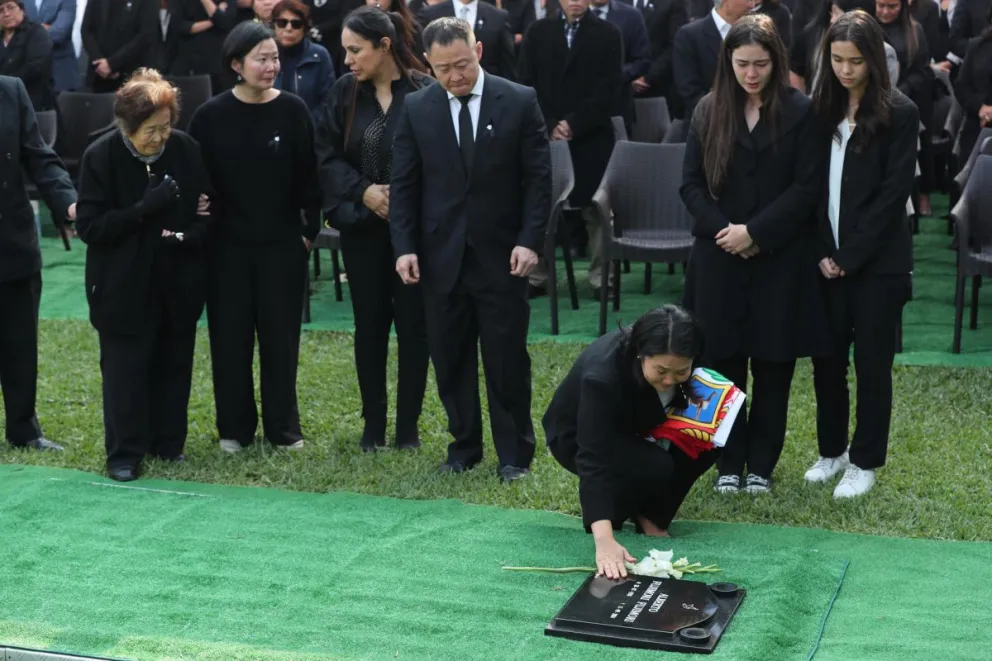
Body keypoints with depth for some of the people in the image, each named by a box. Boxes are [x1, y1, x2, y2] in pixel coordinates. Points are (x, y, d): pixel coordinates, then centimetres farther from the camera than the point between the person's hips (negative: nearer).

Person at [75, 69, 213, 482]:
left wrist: (188, 236, -16)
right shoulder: (100, 157, -12)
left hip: (178, 284, 3)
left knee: (174, 365, 12)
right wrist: (143, 209, -25)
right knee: (125, 369, 3)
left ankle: (168, 442, 27)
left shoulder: (186, 150, -5)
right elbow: (89, 227, -14)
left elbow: (207, 208, 5)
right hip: (124, 288, -3)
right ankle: (125, 452, 13)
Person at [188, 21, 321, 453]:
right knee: (230, 337, 7)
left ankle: (283, 427, 20)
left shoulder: (293, 111, -5)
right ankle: (235, 428, 20)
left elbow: (308, 175, -1)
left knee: (281, 336, 7)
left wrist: (310, 230, -1)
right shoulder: (210, 116, -5)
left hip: (282, 243, 0)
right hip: (227, 245, 0)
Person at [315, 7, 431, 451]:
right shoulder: (345, 92, 0)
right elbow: (326, 156, 1)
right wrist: (363, 191, -12)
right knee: (369, 324, 10)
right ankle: (373, 425, 22)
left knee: (413, 324, 4)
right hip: (362, 226, 3)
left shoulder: (425, 92, -12)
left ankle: (408, 426, 17)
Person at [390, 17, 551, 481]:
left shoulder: (519, 101, -3)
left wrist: (530, 240, -11)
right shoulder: (416, 108, 2)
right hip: (441, 255, 2)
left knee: (507, 360, 4)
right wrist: (404, 247, -5)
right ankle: (463, 447, 23)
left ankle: (514, 454, 16)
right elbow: (404, 184, 4)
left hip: (501, 254, -2)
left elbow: (538, 178, -2)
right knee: (451, 360, 9)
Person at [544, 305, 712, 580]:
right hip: (577, 438, -6)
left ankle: (650, 514, 0)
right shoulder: (601, 375, -40)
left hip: (634, 426, 6)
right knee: (655, 465, -32)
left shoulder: (677, 365, -23)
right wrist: (604, 541, -53)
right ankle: (610, 512, -3)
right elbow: (594, 459, -44)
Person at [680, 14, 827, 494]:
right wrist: (722, 230, -12)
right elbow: (691, 184, 3)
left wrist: (755, 232, -14)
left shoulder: (800, 112, -3)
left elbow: (808, 186, -8)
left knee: (772, 364, 5)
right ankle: (730, 463, 17)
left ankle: (762, 464, 17)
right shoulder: (709, 111, 5)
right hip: (719, 257, 2)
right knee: (724, 360, 5)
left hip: (781, 259, -2)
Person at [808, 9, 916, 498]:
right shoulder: (820, 108, 5)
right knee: (826, 357, 11)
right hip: (827, 259, 4)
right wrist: (822, 251, -4)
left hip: (877, 261, -4)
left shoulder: (899, 113, -8)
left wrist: (850, 256, -12)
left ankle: (865, 460, 17)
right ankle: (831, 449, 27)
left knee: (871, 362, 5)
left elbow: (894, 193, -11)